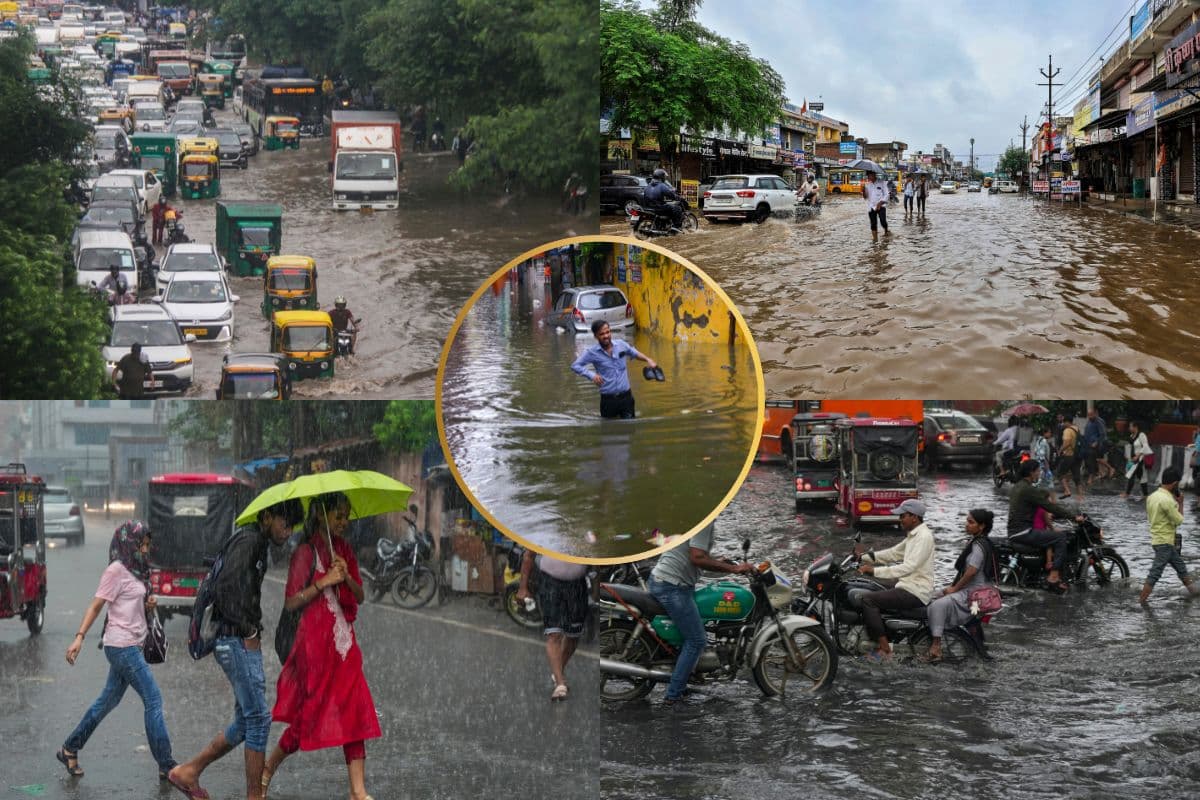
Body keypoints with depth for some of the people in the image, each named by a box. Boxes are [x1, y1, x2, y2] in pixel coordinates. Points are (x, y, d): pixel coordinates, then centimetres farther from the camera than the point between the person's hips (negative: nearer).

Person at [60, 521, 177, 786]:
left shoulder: (135, 570, 14)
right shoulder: (116, 570, -12)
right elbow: (96, 606, -13)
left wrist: (147, 604, 3)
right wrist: (79, 637, -21)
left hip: (131, 645, 9)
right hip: (122, 645, -9)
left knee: (109, 701, 15)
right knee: (153, 700, -8)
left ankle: (70, 750, 24)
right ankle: (166, 766, -5)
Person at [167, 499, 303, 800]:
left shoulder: (258, 544, 20)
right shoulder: (248, 541, -12)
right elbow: (227, 587, -23)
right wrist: (249, 633, -17)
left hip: (245, 642, 10)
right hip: (237, 642, -10)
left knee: (246, 723, 12)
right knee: (258, 718, -7)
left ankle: (188, 772, 17)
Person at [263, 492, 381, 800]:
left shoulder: (345, 550, 11)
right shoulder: (307, 552, -8)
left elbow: (360, 596, 8)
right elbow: (291, 602, -12)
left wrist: (346, 576, -10)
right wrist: (323, 582, -20)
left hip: (344, 640, 6)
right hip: (315, 640, -6)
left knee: (354, 712, -2)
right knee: (312, 712, 1)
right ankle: (268, 768, 23)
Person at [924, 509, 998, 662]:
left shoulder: (979, 546, -17)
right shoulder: (974, 541, 14)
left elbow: (971, 572, -22)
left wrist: (954, 589, -12)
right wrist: (953, 586, 12)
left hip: (973, 594, -11)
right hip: (968, 590, 11)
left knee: (937, 605, -26)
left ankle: (936, 646, -25)